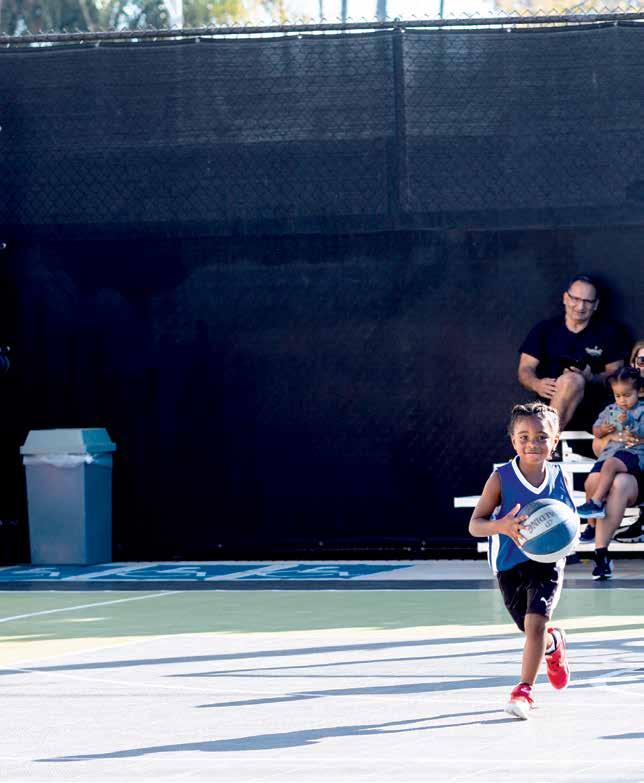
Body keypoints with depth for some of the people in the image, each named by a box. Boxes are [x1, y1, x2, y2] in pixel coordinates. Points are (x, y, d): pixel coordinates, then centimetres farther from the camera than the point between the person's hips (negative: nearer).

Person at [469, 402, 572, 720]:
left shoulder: (558, 477, -5)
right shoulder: (501, 478, -13)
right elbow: (475, 524, -14)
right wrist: (502, 526, -35)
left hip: (547, 562, 0)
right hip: (510, 565, 0)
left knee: (534, 623, -19)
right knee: (533, 630, 15)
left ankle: (525, 689, -9)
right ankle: (554, 643, 52)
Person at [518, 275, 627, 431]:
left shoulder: (609, 333, 15)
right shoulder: (545, 330, 16)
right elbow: (525, 370, 10)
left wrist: (591, 378, -13)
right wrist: (537, 384, -15)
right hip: (549, 402, 1)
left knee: (571, 380, -37)